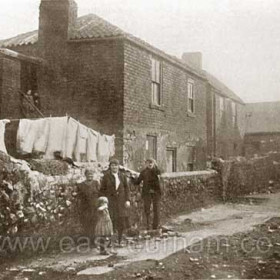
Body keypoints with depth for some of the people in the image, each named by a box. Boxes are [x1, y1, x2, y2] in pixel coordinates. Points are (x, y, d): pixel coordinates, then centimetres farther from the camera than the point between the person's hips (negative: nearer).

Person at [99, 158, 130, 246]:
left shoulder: (122, 176, 8)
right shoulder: (106, 176, -1)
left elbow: (126, 188, 10)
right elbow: (102, 190, 0)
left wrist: (127, 200, 1)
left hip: (121, 201, 3)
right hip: (110, 201, -3)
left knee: (121, 222, 4)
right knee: (112, 221, -9)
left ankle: (119, 241, 17)